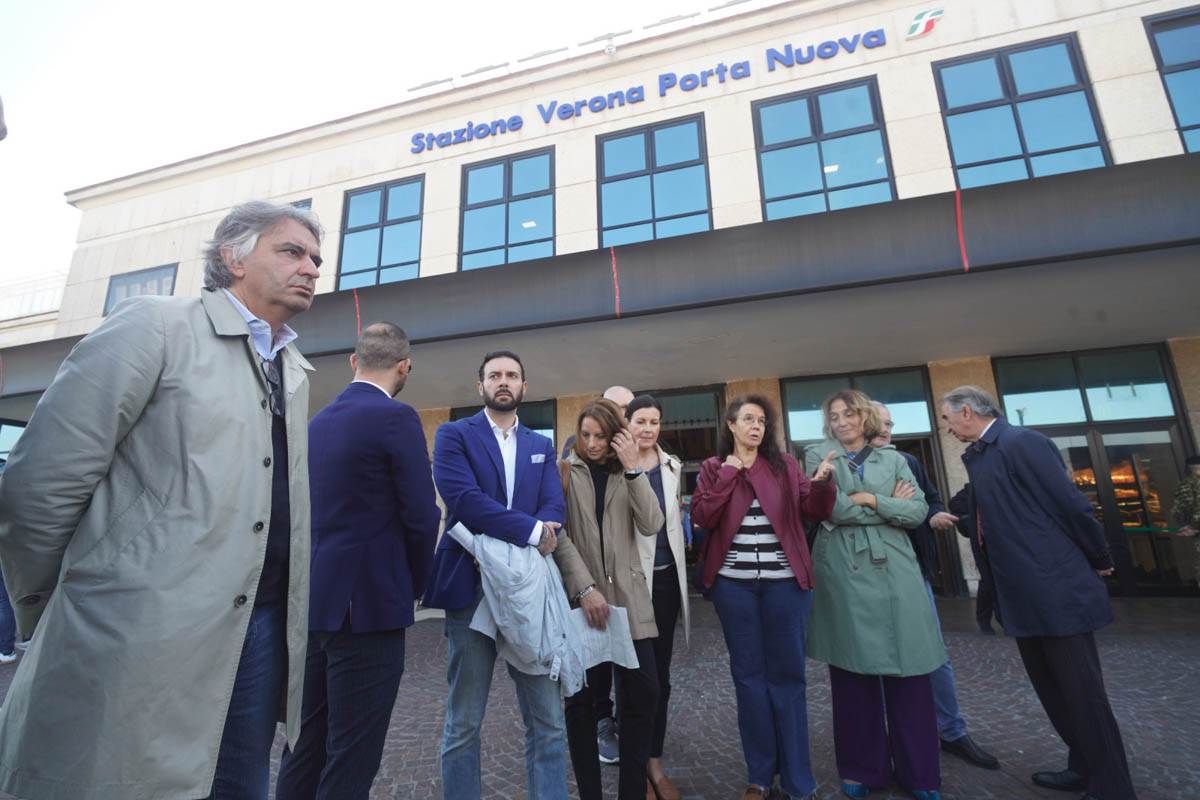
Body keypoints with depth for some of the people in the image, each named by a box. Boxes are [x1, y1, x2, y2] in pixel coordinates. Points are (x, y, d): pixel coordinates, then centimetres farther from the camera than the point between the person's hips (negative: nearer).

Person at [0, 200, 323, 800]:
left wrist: (281, 614, 13)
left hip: (259, 635, 6)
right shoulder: (156, 324, -7)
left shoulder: (293, 369, 12)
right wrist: (50, 611, 0)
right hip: (141, 644, -6)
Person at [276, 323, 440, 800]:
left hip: (314, 601, 8)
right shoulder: (396, 417, -14)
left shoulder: (318, 420, 10)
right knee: (351, 758, 5)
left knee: (305, 745, 20)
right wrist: (414, 584, 1)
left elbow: (314, 511, 13)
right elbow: (421, 517, -16)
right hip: (367, 603, -8)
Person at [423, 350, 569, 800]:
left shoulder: (542, 446, 13)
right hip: (472, 588, -3)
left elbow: (555, 507, 1)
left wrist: (541, 534, -19)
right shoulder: (454, 435, 1)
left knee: (548, 720, 10)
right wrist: (530, 532, -17)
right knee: (463, 723, 11)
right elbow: (463, 497, -15)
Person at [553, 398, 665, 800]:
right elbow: (558, 536, -8)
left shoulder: (627, 474, 9)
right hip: (579, 599, -2)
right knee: (580, 697, 5)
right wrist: (584, 588, -18)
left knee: (644, 692, 2)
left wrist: (633, 469, -13)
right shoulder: (565, 472, 0)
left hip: (627, 597, 3)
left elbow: (651, 525, -6)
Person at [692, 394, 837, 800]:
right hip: (734, 583, 0)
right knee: (749, 673, 10)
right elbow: (702, 516, -8)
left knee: (786, 673, 8)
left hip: (785, 581, 0)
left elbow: (815, 511, -2)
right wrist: (729, 472, -10)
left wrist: (822, 483, -22)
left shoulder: (784, 464, 6)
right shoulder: (713, 468, 4)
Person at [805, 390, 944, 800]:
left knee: (909, 672, 5)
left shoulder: (893, 459, 11)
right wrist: (890, 506, -5)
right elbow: (829, 508, -10)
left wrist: (871, 500, -11)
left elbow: (918, 511, 0)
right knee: (852, 672, 6)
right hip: (842, 572, -2)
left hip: (894, 570, 2)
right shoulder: (819, 456, 3)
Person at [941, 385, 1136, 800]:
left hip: (1057, 592, -9)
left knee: (1083, 695, 4)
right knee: (1053, 692, 20)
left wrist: (1099, 561, -4)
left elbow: (1071, 504, -15)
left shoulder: (1021, 442, -17)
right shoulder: (977, 455, 10)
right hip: (1027, 595, 9)